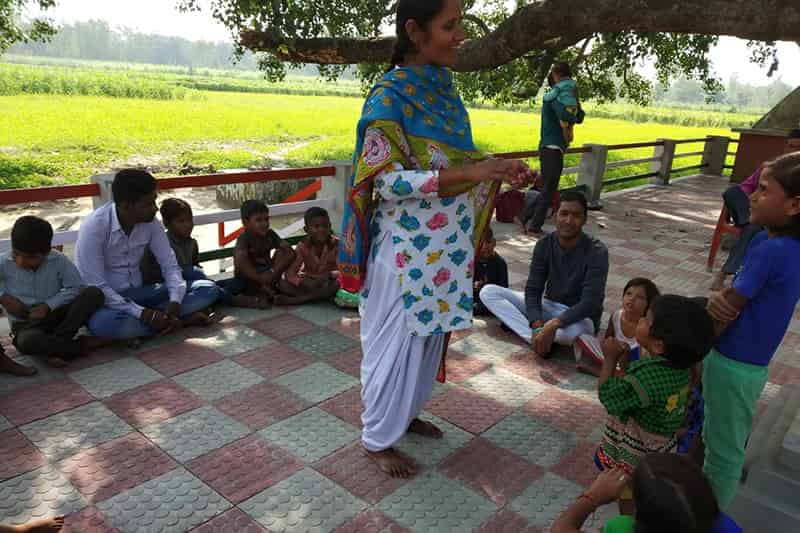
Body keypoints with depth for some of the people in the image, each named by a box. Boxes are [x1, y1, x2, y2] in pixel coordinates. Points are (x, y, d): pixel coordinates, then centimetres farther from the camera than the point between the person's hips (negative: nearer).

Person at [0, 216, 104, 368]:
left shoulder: (58, 261, -10)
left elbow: (76, 287, -7)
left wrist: (49, 305, -17)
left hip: (55, 316, 2)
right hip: (25, 324, -1)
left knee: (94, 293, -24)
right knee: (27, 342, -41)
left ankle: (53, 346, -22)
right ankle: (80, 346, -18)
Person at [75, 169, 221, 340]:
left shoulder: (150, 222, -5)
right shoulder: (94, 227, -20)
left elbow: (170, 266, -2)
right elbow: (94, 287, -22)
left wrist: (175, 302, -21)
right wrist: (142, 313, -30)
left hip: (138, 294, 5)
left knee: (208, 289, -9)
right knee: (107, 324, -42)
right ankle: (182, 320, -22)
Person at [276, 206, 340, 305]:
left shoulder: (336, 243, -12)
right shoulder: (303, 246, -10)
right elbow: (289, 272, -16)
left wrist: (330, 275, -36)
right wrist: (302, 282, -36)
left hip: (328, 282, -1)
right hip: (308, 283, 1)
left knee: (338, 283, -36)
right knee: (282, 284, -22)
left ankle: (299, 299, -28)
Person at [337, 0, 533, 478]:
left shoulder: (446, 91, 7)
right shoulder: (390, 94, -16)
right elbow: (387, 180, -21)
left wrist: (499, 173, -2)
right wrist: (468, 174, -28)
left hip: (446, 245, 8)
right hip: (407, 249, -8)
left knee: (429, 337, 20)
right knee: (396, 343, 7)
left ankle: (406, 413, 41)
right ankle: (378, 438, 27)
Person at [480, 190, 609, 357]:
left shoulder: (597, 252, -19)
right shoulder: (544, 245, -6)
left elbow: (590, 302, -26)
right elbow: (533, 289, -9)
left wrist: (554, 323, -40)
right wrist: (537, 324, -28)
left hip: (580, 316, -5)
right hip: (549, 306, 5)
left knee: (574, 331, -45)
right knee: (488, 292, -13)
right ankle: (539, 335, -26)